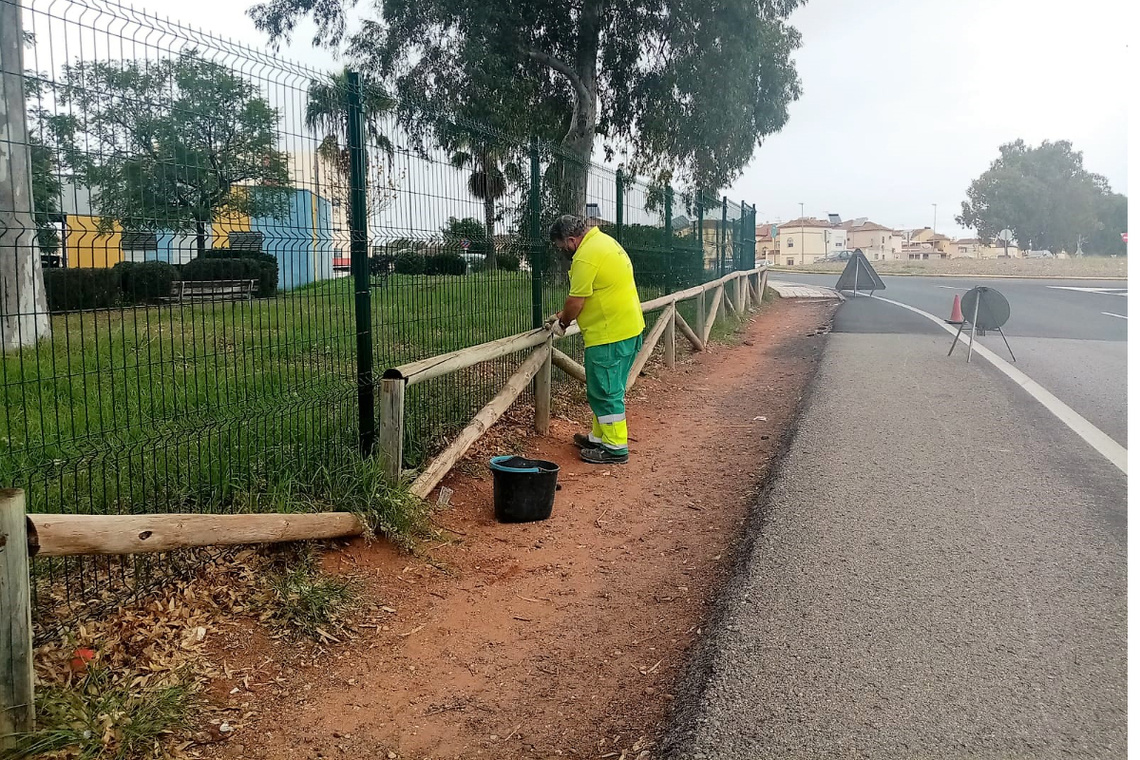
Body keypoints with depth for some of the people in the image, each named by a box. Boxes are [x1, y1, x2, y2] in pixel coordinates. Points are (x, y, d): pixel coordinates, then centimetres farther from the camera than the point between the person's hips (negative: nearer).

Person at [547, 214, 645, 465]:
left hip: (610, 335, -11)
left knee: (605, 392, -1)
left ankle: (615, 448, 6)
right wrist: (565, 315, 18)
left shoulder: (586, 257, -19)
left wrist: (562, 323, 3)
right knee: (609, 389, 18)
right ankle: (600, 437, 30)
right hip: (629, 329, 11)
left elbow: (575, 301, -15)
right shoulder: (603, 240, 14)